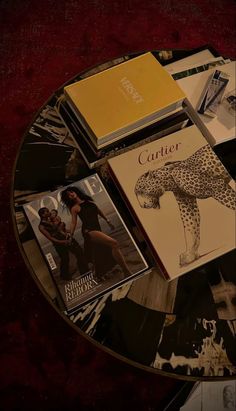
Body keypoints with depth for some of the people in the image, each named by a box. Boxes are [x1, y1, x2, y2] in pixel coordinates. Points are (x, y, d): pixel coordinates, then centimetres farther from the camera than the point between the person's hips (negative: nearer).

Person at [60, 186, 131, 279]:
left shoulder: (88, 201, 18)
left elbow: (98, 211, 27)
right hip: (89, 231, -7)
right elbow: (73, 223, -1)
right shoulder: (74, 208, 3)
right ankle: (127, 272, -26)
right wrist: (70, 235, -13)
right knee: (114, 243, -23)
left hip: (97, 229, 7)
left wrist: (108, 221, 31)